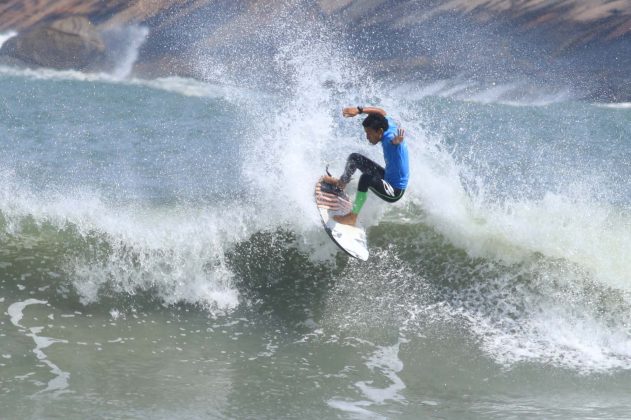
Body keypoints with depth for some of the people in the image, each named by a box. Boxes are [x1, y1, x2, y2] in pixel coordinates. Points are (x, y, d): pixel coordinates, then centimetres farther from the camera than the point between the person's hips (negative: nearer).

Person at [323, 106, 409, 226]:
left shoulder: (389, 137, -32)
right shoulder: (389, 124, -7)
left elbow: (393, 140, -56)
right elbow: (381, 112, 12)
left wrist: (396, 142, -80)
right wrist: (359, 110, 2)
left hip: (395, 192, -10)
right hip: (388, 178, 10)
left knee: (366, 177, -40)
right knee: (354, 158, 20)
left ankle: (352, 217, -34)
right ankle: (341, 183, 43)